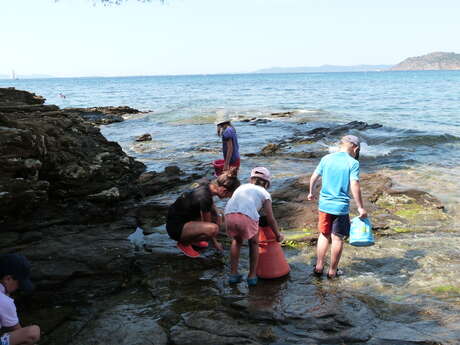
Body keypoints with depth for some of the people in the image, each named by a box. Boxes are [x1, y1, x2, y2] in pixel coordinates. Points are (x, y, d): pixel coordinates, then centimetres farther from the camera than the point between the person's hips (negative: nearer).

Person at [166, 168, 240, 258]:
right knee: (213, 228, -30)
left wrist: (217, 215, 6)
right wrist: (215, 243, 0)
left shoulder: (206, 183, -5)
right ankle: (184, 242, -7)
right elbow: (207, 224, -14)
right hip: (175, 227, -9)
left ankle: (193, 238, 15)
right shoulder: (204, 197, -28)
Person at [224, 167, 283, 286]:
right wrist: (278, 235, 36)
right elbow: (271, 219, 21)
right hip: (248, 217, -3)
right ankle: (252, 276, 30)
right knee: (254, 243, 27)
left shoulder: (242, 187, 34)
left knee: (236, 241, 32)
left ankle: (233, 274, 32)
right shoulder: (264, 193, 24)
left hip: (229, 215, 3)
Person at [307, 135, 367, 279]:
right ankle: (332, 271, 17)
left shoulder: (326, 158, 4)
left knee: (324, 235, 18)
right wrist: (360, 208, -10)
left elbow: (314, 177, 10)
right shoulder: (353, 163, -10)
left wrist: (311, 192, 27)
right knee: (337, 238, 8)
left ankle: (319, 267, 21)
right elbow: (355, 186, -16)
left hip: (324, 204, 4)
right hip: (341, 206, -4)